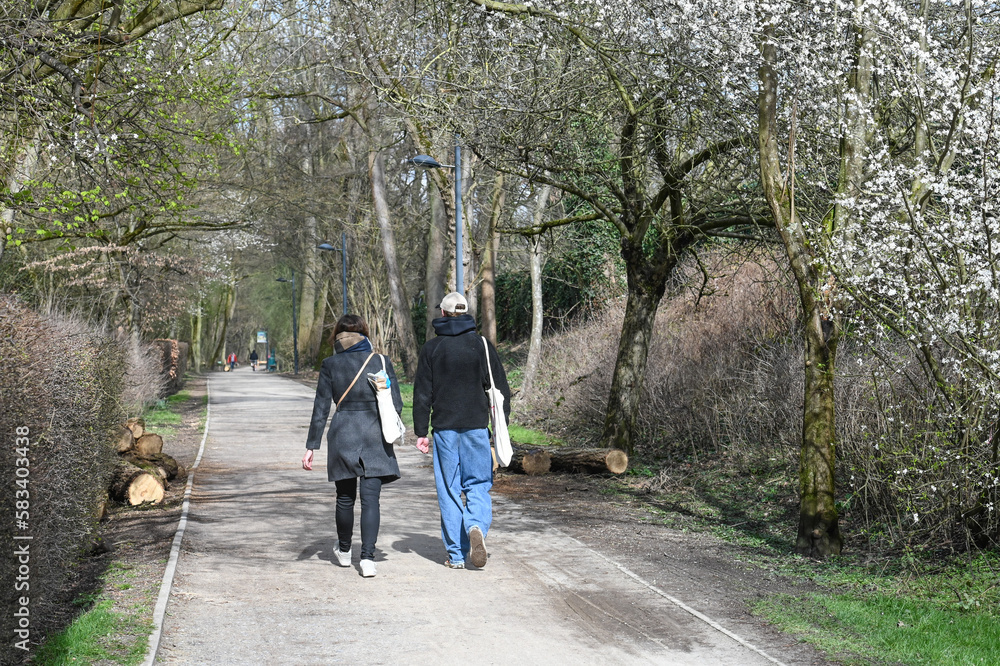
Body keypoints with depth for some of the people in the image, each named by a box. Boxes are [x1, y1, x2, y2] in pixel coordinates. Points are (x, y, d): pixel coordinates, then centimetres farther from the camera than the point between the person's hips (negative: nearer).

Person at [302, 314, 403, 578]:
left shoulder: (330, 365, 0)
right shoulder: (381, 362, 1)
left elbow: (321, 408, -1)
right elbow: (396, 405, 1)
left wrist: (311, 446, 2)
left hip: (342, 435, 1)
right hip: (375, 435, 0)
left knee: (345, 496, 16)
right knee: (370, 497, -1)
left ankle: (344, 551, 34)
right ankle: (367, 558, -11)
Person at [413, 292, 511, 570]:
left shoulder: (431, 348, 2)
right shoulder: (481, 345, 2)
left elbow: (422, 393, 2)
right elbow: (500, 387, 1)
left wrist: (421, 432, 6)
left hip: (444, 429, 0)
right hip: (476, 426, 0)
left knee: (449, 489, 6)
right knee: (478, 484, 9)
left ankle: (456, 554, 7)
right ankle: (477, 526, -19)